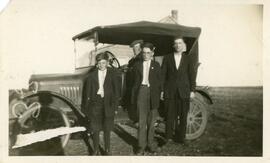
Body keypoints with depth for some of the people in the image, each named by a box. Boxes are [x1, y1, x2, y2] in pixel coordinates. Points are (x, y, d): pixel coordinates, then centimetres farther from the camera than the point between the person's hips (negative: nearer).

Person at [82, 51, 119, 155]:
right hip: (95, 103, 1)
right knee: (95, 129, 7)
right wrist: (87, 105, -2)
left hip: (108, 104, 0)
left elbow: (116, 90, -1)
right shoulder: (92, 74, 1)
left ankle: (107, 150, 28)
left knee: (107, 129, 11)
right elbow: (87, 90, 3)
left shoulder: (112, 74, -1)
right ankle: (96, 150, 24)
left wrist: (114, 105, -7)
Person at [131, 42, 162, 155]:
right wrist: (133, 98, 4)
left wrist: (159, 95, -2)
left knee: (151, 120, 10)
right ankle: (141, 145, 5)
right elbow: (136, 82, 7)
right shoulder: (138, 65, 7)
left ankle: (150, 143, 24)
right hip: (142, 91, -1)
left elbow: (159, 81, 5)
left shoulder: (156, 65, 7)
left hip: (153, 93, 1)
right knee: (142, 120, -2)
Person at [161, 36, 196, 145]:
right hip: (170, 91, -1)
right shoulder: (167, 58, 6)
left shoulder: (188, 59, 7)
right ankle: (169, 137, 11)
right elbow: (163, 75, 4)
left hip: (184, 91, 1)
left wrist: (192, 90, -2)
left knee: (183, 115, 5)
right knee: (170, 115, 1)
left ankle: (180, 138, 17)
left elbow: (192, 75, 5)